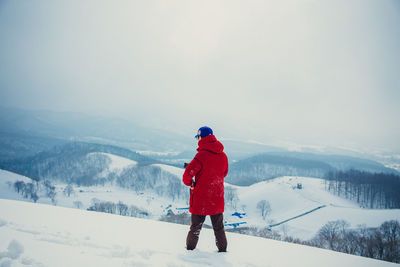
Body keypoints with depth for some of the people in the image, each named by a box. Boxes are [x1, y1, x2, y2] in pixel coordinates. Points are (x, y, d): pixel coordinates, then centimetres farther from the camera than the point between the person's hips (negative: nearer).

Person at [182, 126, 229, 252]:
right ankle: (223, 250, 26)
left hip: (201, 199, -5)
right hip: (218, 199, 5)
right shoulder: (223, 155, 1)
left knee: (196, 226, 10)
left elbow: (188, 174, -22)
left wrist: (189, 183, -1)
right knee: (218, 227, 19)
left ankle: (190, 249, 21)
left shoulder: (202, 155, -18)